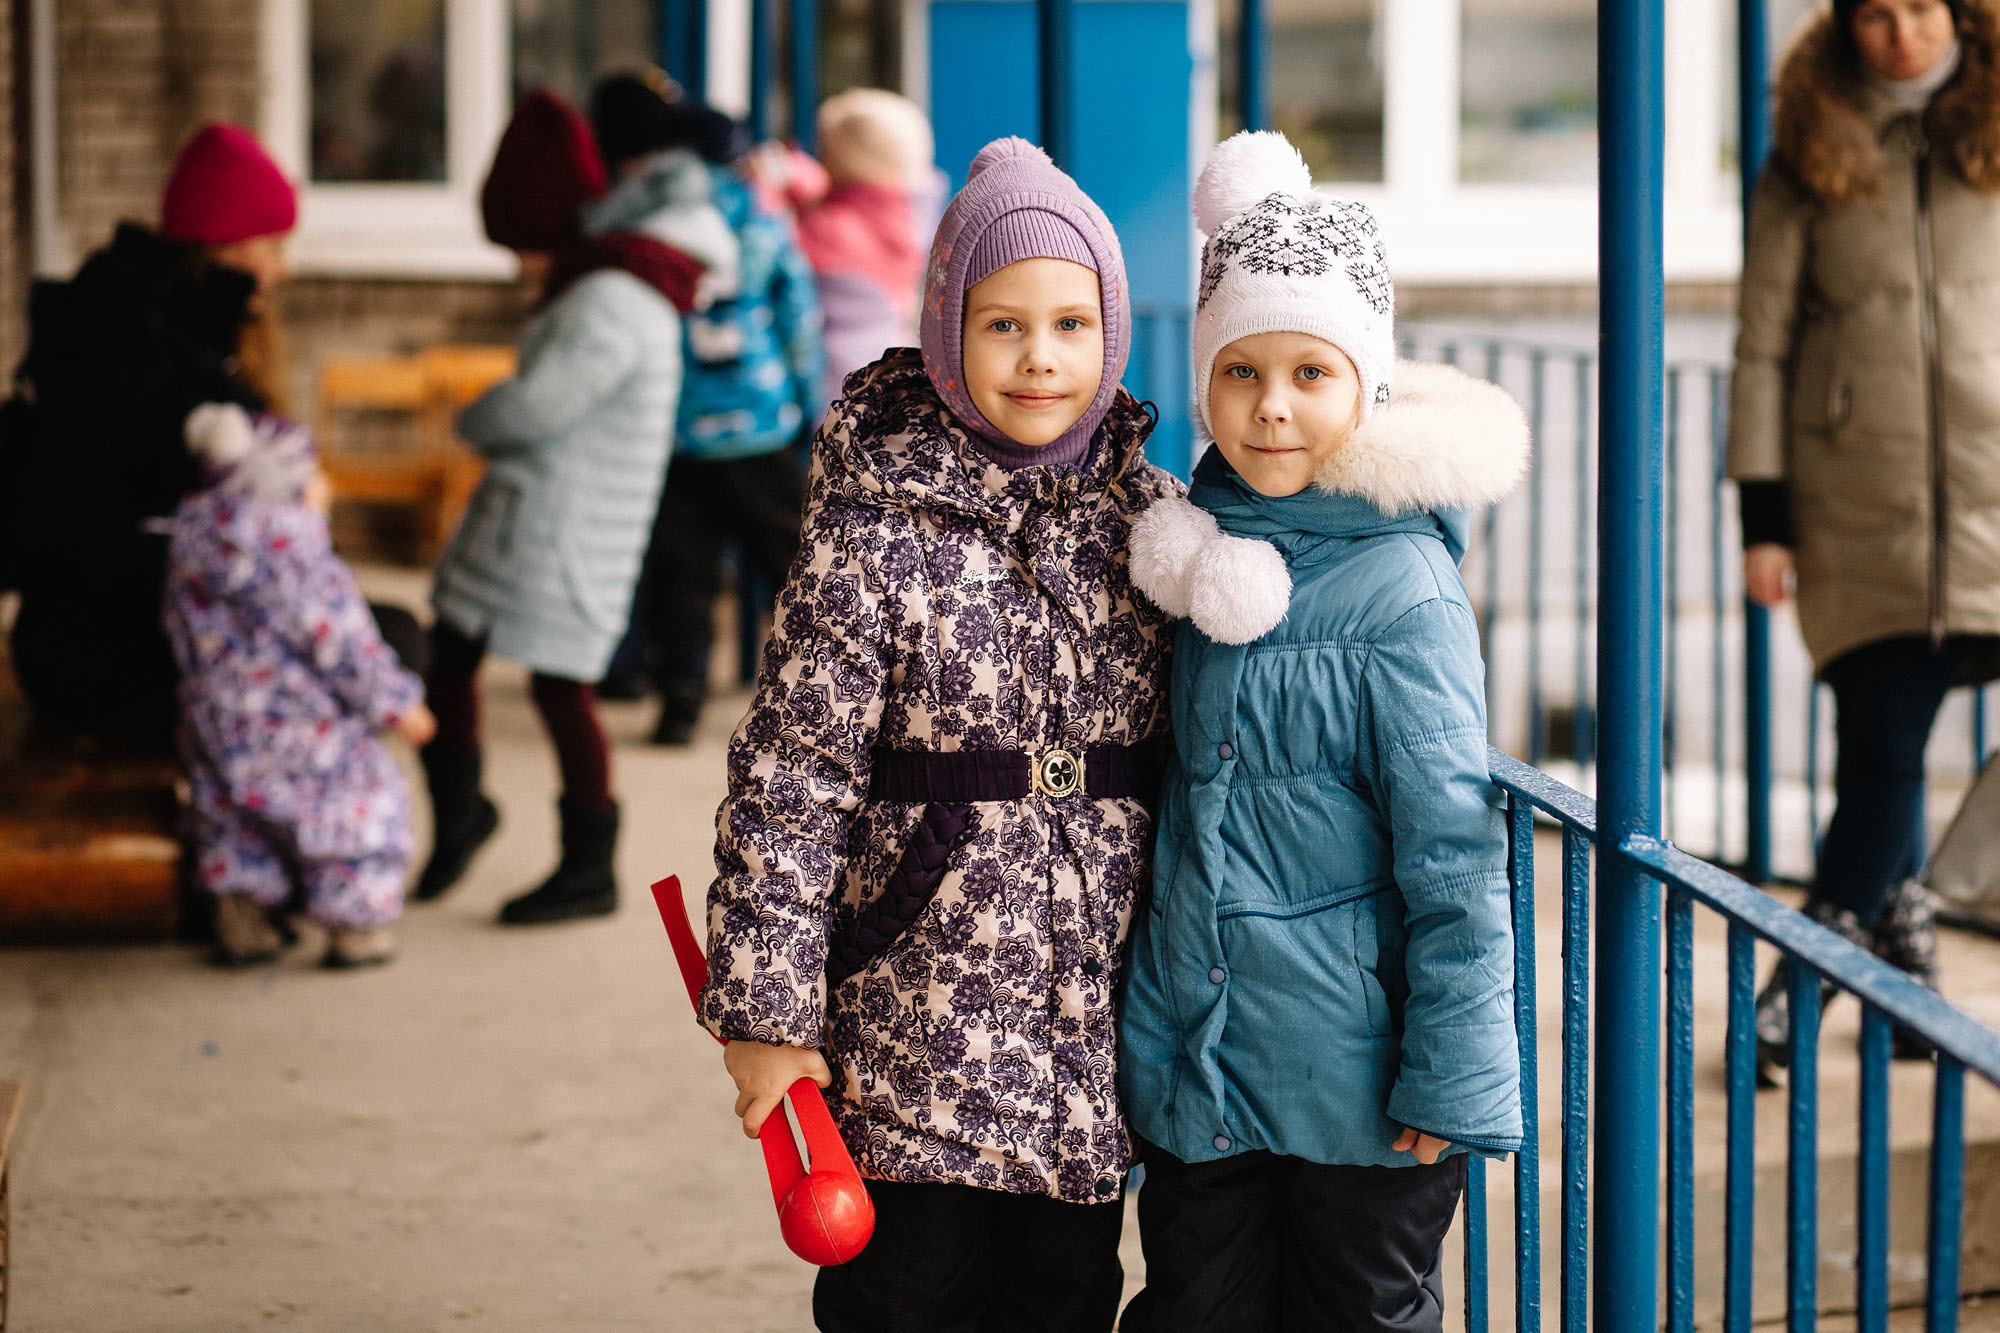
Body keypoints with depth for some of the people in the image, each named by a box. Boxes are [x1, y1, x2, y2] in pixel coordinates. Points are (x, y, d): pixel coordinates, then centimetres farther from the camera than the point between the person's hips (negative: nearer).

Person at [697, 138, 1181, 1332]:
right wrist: (768, 1010, -11)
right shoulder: (876, 531, -10)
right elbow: (788, 784, -10)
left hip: (1097, 1017, 4)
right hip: (921, 1013, -4)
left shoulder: (1150, 515, 4)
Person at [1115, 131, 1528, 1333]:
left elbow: (1454, 854, -16)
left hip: (1353, 1091, -6)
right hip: (1193, 1056, 6)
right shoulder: (1205, 543, 4)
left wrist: (1452, 1082, -15)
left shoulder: (1401, 593, -17)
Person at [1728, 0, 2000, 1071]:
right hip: (1856, 497, 0)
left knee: (1888, 751, -5)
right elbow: (1761, 348, 5)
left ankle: (1800, 989, 4)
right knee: (1880, 753, -3)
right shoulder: (1809, 159, 4)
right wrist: (1762, 518, 0)